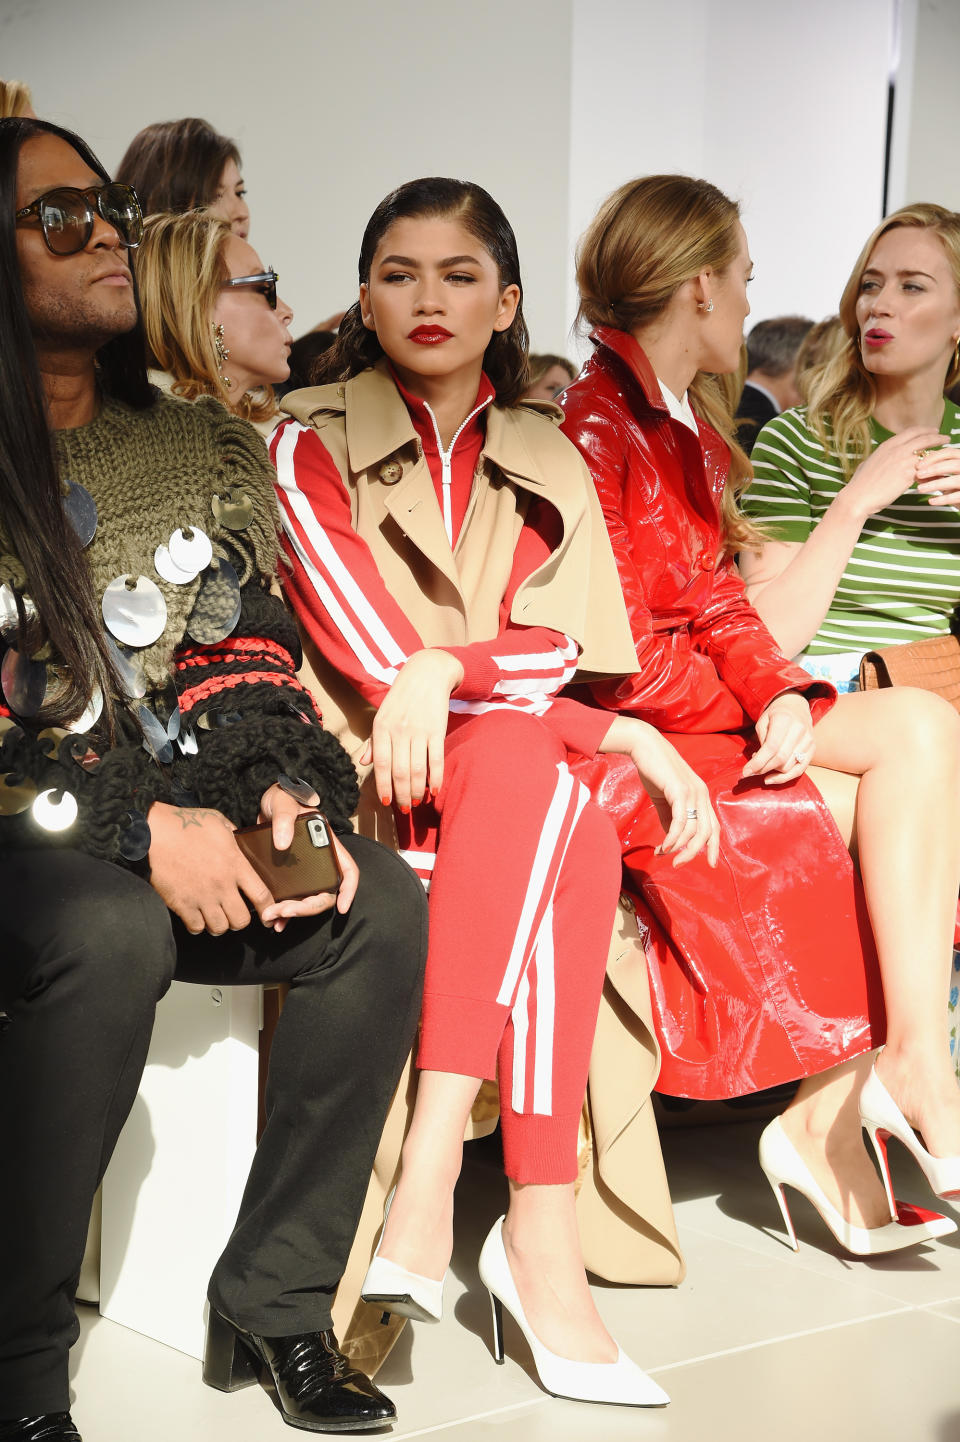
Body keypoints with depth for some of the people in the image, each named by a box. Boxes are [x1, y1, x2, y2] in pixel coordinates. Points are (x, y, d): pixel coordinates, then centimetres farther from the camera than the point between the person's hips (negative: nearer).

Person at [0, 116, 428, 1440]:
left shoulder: (203, 453, 11)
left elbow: (246, 661, 8)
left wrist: (281, 796, -12)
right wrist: (135, 830, -20)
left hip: (183, 830, 5)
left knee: (381, 905, -20)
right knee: (107, 934, -36)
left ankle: (275, 1304, -8)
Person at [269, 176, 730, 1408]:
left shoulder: (546, 464, 17)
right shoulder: (311, 440, 3)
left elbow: (557, 653, 1)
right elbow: (370, 658, -12)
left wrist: (442, 668, -21)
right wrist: (619, 736, -19)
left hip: (512, 770, 3)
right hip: (361, 767, -3)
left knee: (526, 780, -33)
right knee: (553, 804, -33)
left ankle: (430, 1184, -33)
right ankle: (538, 1244, -33)